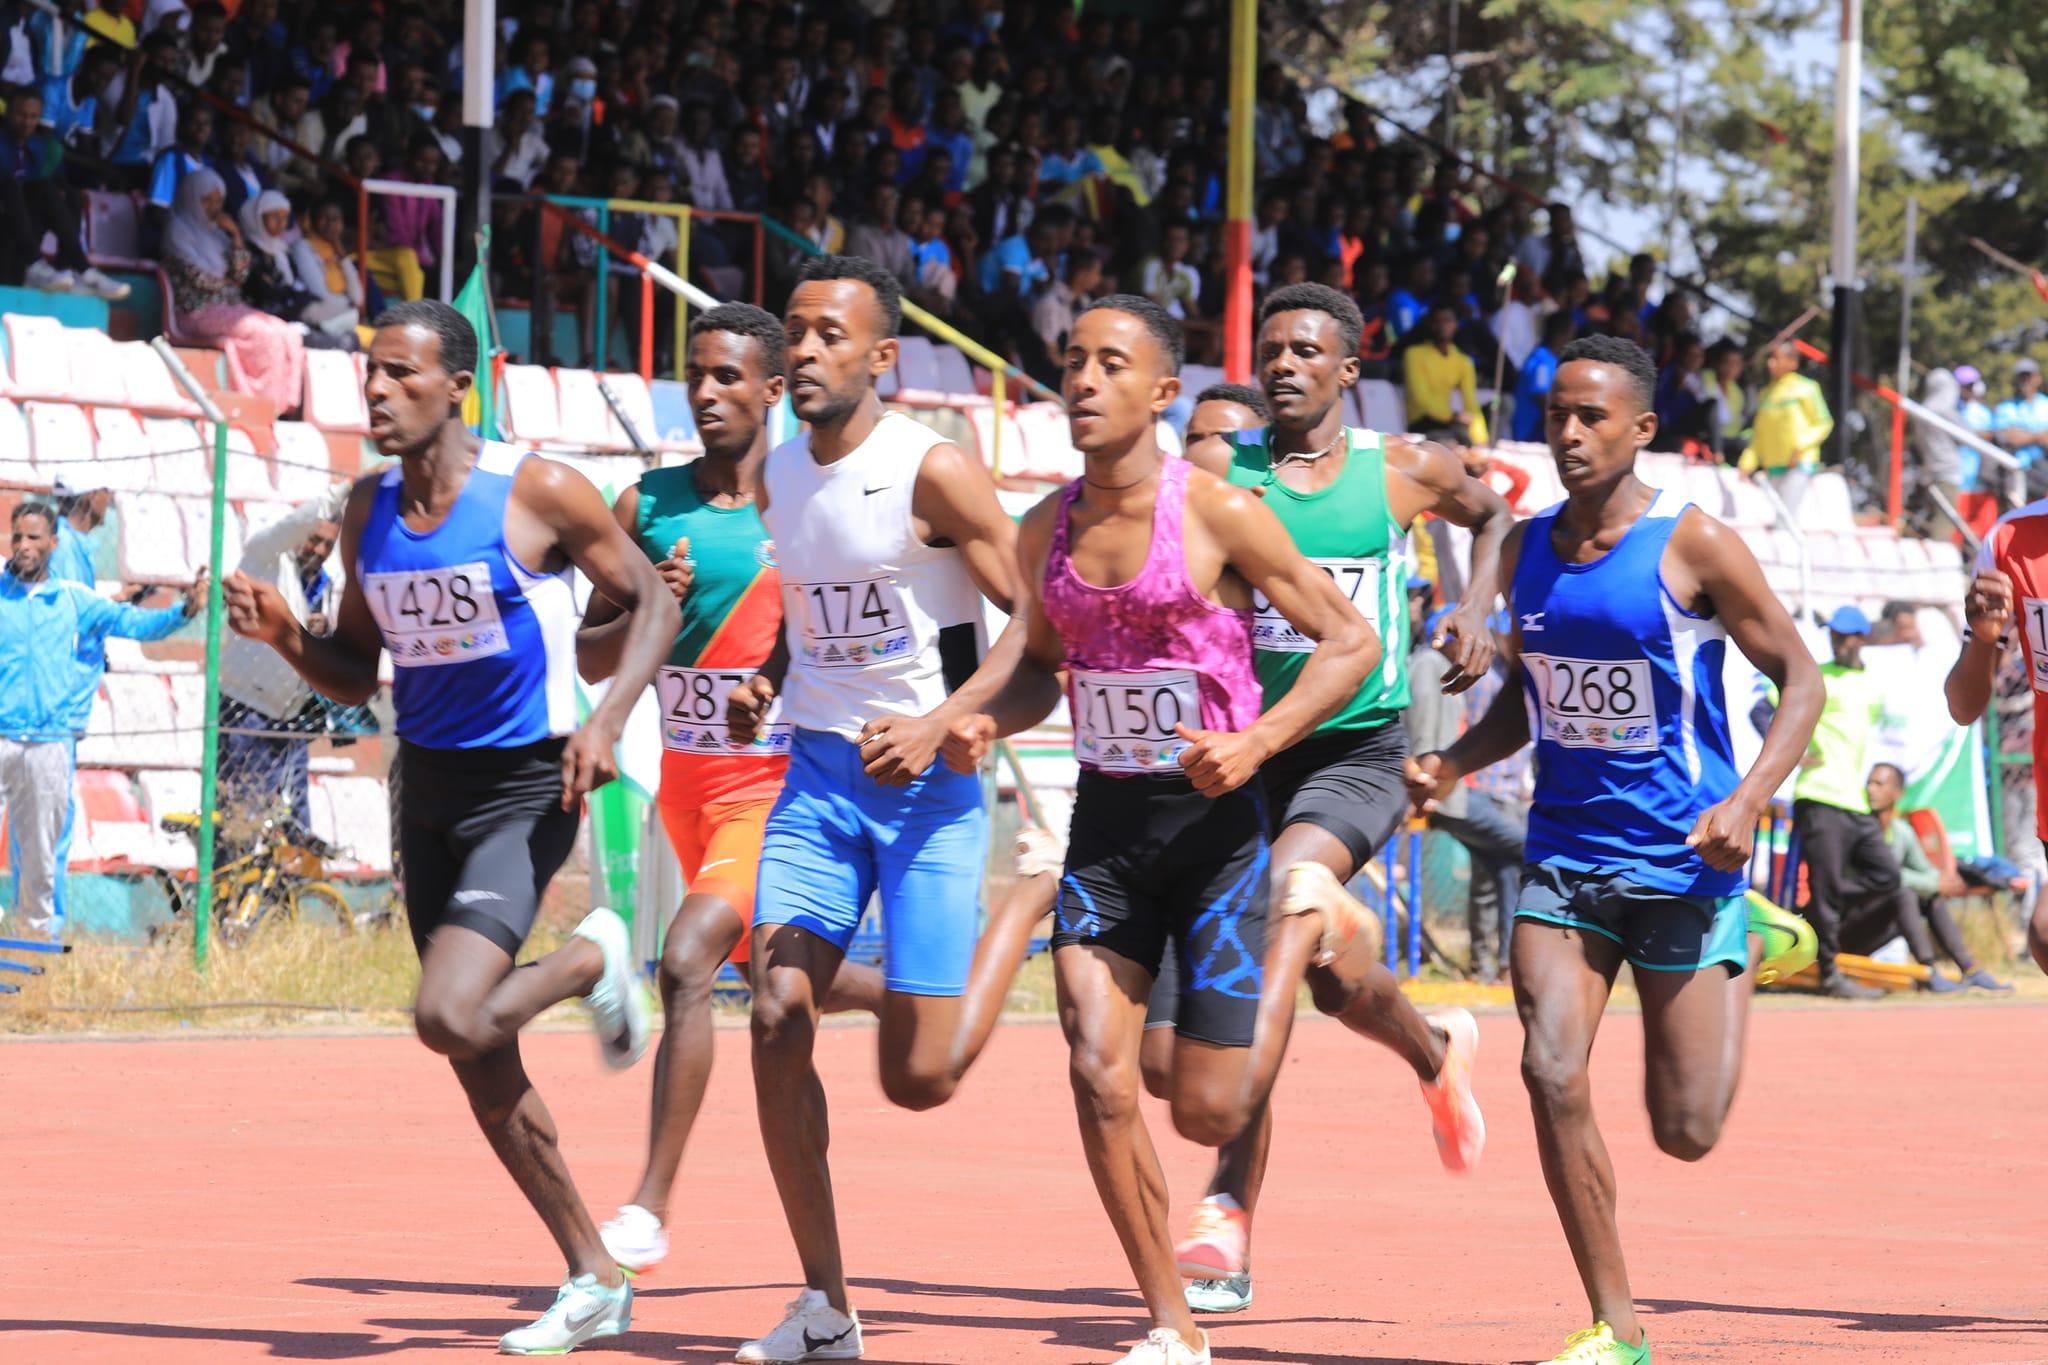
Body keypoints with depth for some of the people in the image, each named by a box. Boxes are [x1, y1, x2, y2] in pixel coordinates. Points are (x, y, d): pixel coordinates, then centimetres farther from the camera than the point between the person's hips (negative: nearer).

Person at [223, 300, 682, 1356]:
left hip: (524, 789, -6)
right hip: (427, 785, 6)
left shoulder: (535, 492, -12)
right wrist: (285, 636, -7)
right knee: (481, 1065, 8)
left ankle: (593, 959, 7)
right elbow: (356, 673, 13)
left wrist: (606, 721, -17)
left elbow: (650, 602, -3)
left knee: (451, 1021, -24)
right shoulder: (368, 510, 5)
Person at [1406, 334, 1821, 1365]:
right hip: (1563, 855, 4)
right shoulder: (1525, 550, 5)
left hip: (1682, 860, -4)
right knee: (1553, 1077, -16)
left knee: (1686, 1132, 1)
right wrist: (1452, 764, 0)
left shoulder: (1693, 546, -11)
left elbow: (1799, 678, -5)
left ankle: (1755, 949, 34)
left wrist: (1750, 799, -20)